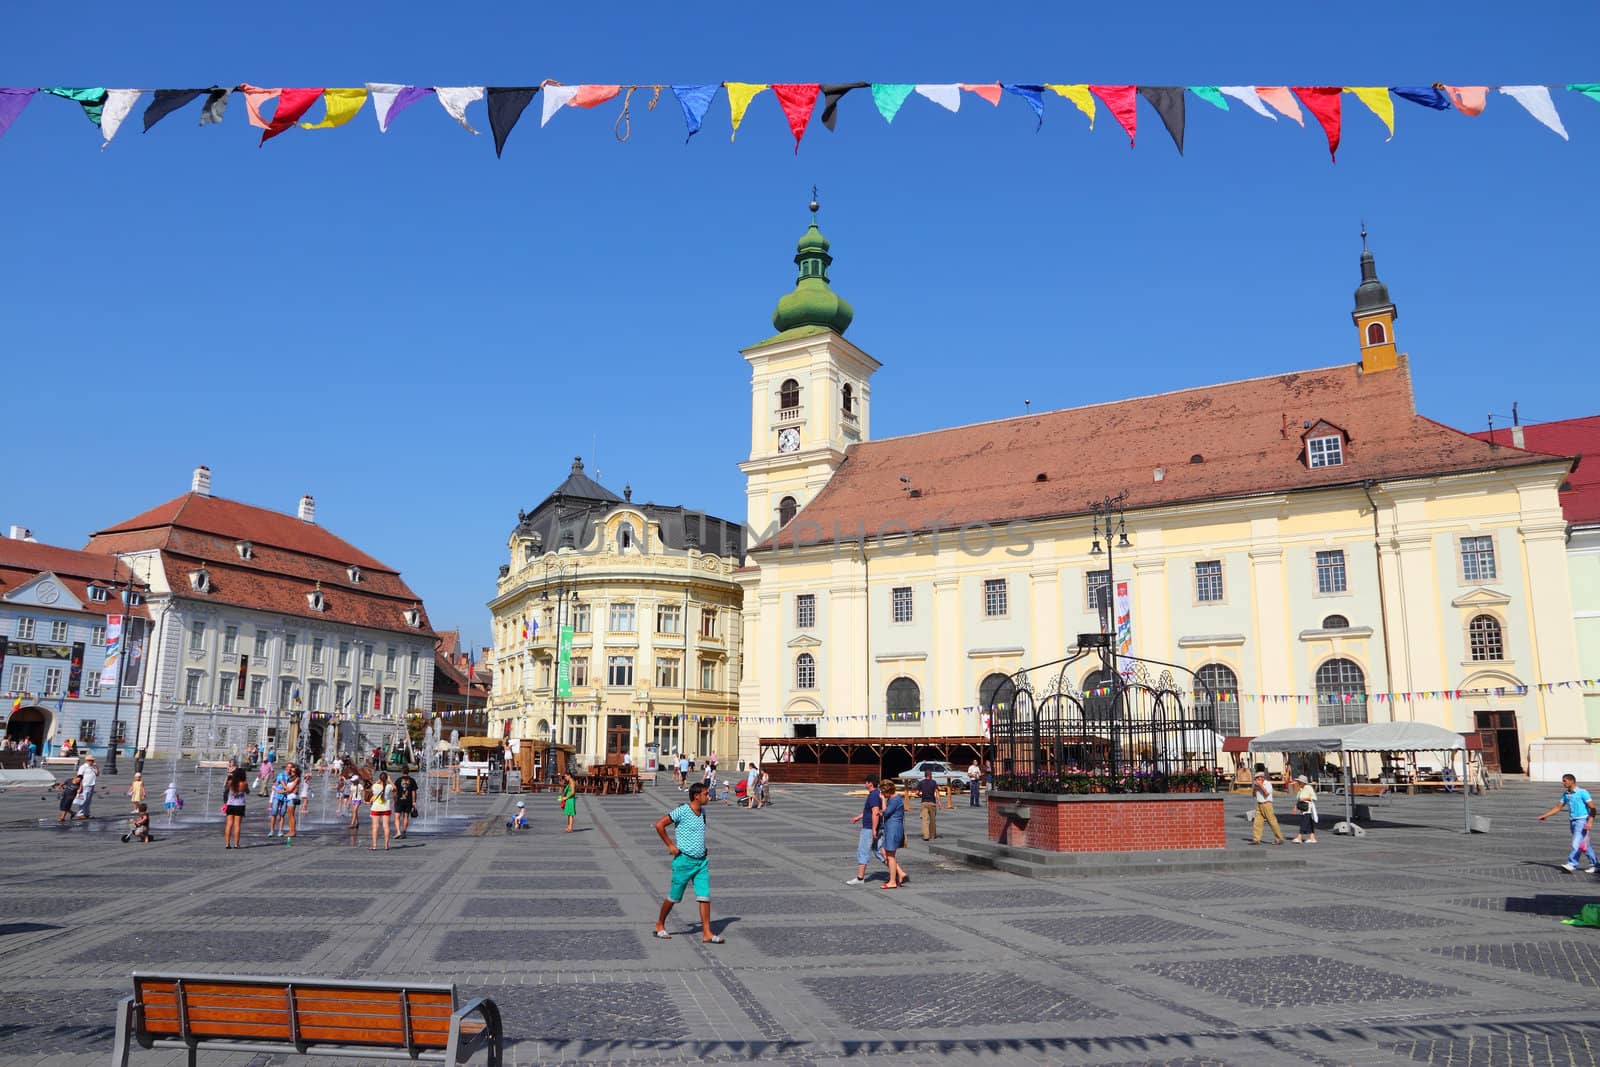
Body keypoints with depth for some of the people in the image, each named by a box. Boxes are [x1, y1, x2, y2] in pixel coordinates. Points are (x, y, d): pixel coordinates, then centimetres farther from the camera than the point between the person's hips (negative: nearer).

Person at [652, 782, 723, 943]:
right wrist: (670, 845, -13)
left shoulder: (703, 812, 8)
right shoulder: (682, 811, -15)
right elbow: (659, 825, -16)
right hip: (684, 861, -6)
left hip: (702, 861, 6)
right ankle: (660, 925, 28)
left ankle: (707, 934, -1)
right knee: (674, 897, 7)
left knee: (705, 896, -3)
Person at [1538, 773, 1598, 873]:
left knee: (1577, 844, -13)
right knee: (1585, 845, 13)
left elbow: (1592, 808, -13)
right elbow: (1558, 807, 13)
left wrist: (1590, 822, -25)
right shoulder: (1565, 794, 9)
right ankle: (1594, 864, 22)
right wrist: (1545, 815, 6)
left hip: (1582, 821, -7)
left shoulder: (1582, 793, -10)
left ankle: (1572, 864, -14)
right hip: (1572, 821, 7)